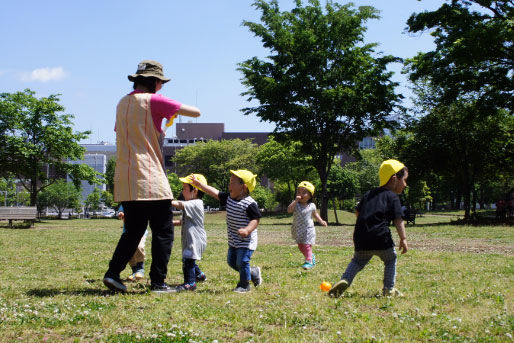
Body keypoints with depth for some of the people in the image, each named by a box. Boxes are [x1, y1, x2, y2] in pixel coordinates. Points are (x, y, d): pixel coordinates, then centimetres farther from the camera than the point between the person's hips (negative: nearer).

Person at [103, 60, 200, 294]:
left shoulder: (123, 103, 15)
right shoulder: (153, 100, -7)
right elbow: (196, 112, -6)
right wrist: (174, 108, 14)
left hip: (126, 181, 7)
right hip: (149, 178, -7)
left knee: (133, 231, 16)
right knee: (163, 232, 2)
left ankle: (113, 273, 5)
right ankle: (158, 282, 2)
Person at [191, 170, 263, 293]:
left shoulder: (250, 204, -20)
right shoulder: (229, 198, 4)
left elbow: (256, 219, -21)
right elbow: (215, 192, 9)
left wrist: (247, 230, -37)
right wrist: (199, 184, 9)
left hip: (246, 241, -9)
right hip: (233, 241, 9)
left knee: (242, 261, -9)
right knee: (231, 261, 15)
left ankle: (244, 285, 11)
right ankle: (253, 272, 32)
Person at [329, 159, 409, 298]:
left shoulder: (369, 194, 21)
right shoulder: (393, 197, 1)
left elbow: (358, 212, 25)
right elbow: (398, 220, -6)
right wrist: (403, 239, -5)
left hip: (361, 238, 5)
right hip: (381, 238, -5)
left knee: (358, 261, 20)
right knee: (390, 260, 16)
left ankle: (344, 280, -1)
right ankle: (389, 289, 16)